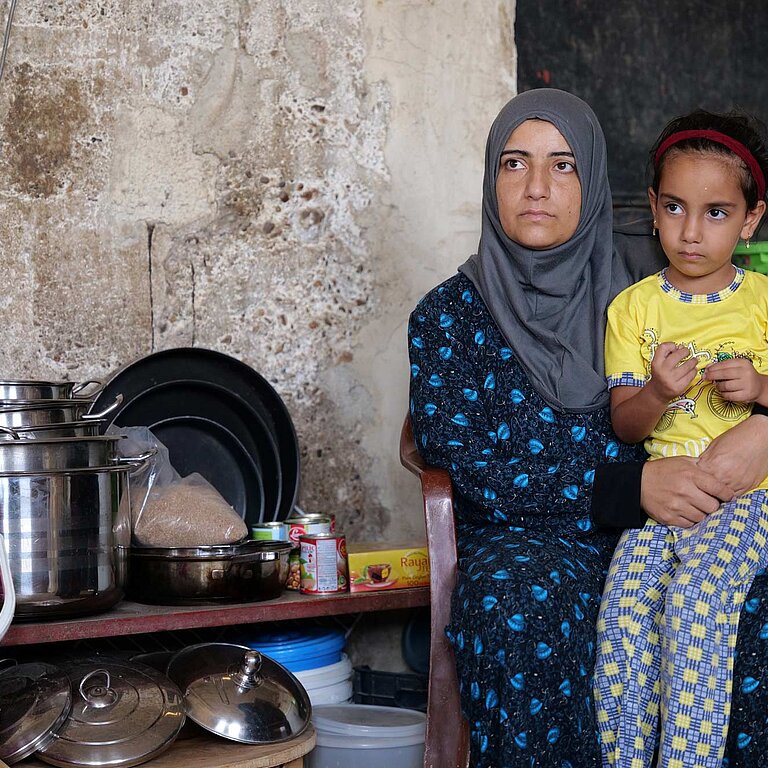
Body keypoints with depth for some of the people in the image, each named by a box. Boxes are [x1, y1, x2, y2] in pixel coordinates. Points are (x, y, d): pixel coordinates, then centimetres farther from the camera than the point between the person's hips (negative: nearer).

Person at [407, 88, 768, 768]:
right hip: (521, 540, -1)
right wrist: (628, 486, -17)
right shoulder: (447, 317, 6)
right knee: (527, 604, -37)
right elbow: (463, 464, -5)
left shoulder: (642, 282, 11)